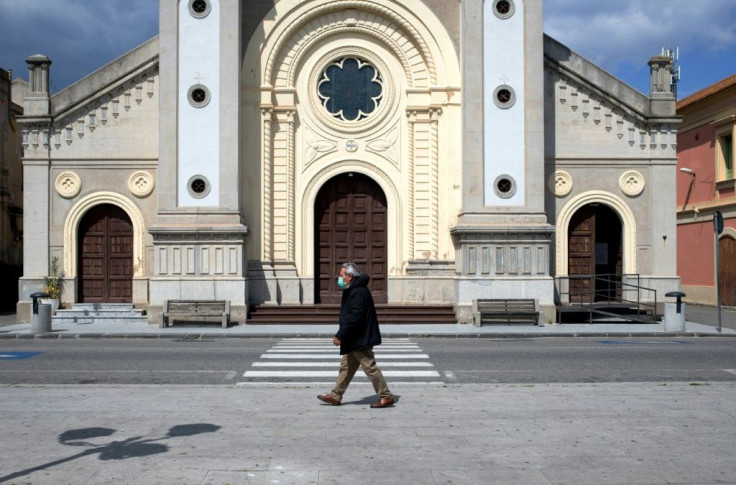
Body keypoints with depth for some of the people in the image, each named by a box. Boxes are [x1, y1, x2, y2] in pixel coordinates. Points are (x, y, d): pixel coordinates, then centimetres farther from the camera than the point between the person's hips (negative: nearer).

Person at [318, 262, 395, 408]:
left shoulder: (358, 292, -21)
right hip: (354, 339, 11)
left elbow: (353, 318, -27)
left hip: (360, 340, -11)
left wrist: (340, 335, -24)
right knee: (346, 367, 15)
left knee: (370, 367, -4)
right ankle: (335, 396, 22)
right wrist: (342, 335, 18)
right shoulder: (353, 291, 13)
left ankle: (386, 396, 4)